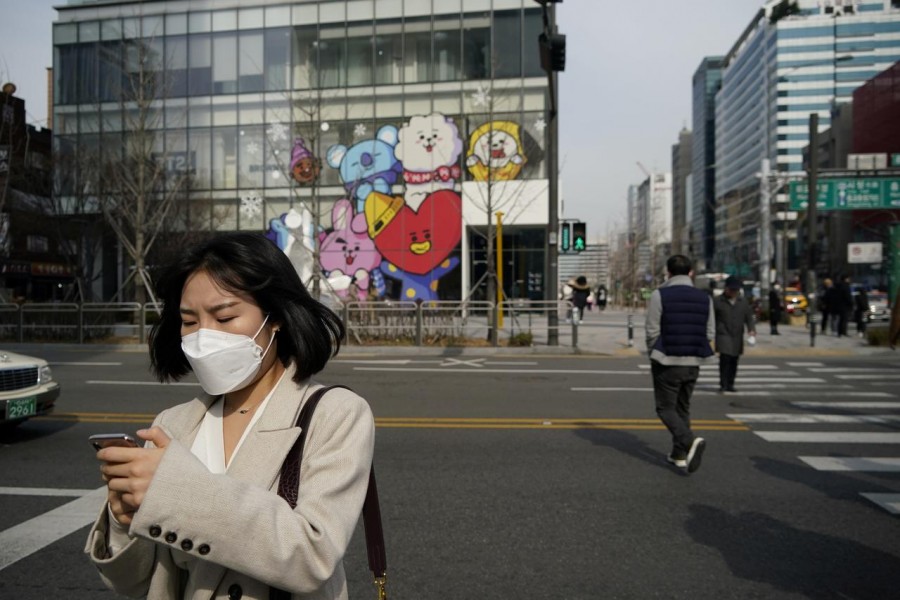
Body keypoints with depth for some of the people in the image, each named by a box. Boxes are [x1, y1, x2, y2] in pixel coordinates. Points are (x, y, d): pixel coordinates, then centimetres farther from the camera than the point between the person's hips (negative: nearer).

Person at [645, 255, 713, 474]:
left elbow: (652, 331, -11)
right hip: (693, 363, 5)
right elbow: (710, 333, 2)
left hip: (666, 362, -4)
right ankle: (679, 454, 22)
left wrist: (653, 353, 6)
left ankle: (690, 441, -17)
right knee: (683, 408, 18)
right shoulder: (704, 298, 2)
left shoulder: (660, 295, -10)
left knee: (666, 408, 5)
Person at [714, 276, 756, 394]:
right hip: (723, 335, -4)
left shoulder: (743, 301, 9)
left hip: (737, 336, 5)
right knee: (725, 359, -14)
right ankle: (723, 385, -9)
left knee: (734, 361, 8)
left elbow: (748, 317, 9)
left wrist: (751, 329, -7)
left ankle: (730, 385, 18)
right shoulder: (718, 301, -4)